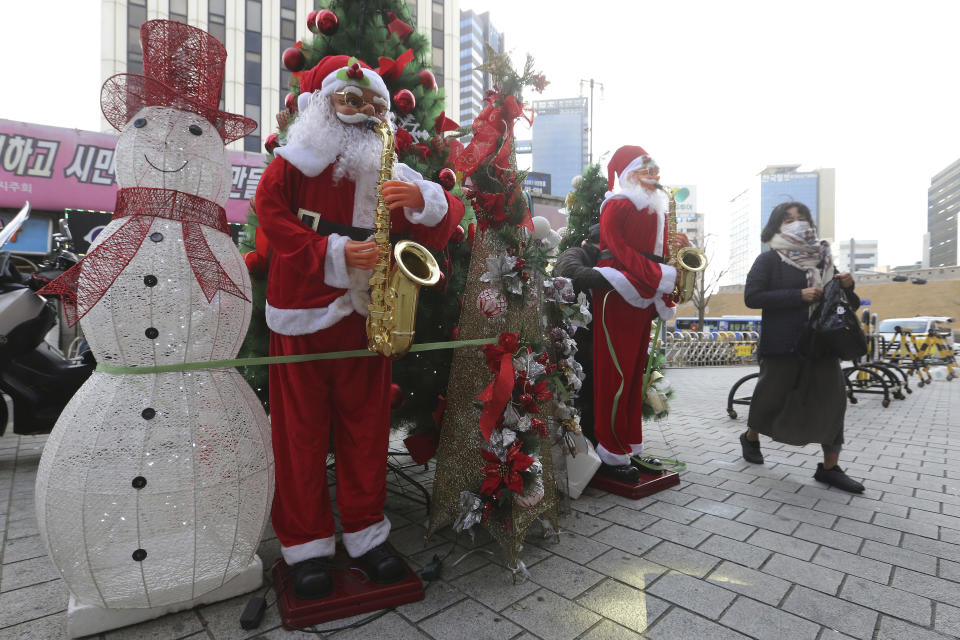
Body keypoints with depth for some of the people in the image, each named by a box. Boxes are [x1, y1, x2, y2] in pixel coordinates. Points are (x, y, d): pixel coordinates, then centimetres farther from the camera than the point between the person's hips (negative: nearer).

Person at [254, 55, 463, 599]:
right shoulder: (292, 163, 5)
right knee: (302, 428, 6)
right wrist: (334, 254, -19)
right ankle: (307, 544, 23)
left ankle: (367, 532, 26)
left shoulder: (388, 170, 10)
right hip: (302, 314, -1)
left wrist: (424, 201, -17)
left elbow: (447, 222, 5)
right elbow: (271, 216, -7)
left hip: (365, 315, 2)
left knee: (366, 425, 9)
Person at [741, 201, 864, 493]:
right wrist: (799, 296, -21)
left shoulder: (822, 258, 15)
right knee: (771, 395, 6)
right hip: (782, 345, -5)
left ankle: (830, 467, 10)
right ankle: (751, 437, 33)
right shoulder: (769, 259, -1)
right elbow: (752, 297, -15)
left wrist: (847, 287, -3)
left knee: (832, 398, 0)